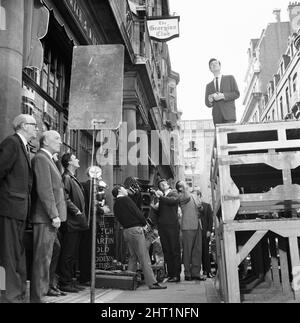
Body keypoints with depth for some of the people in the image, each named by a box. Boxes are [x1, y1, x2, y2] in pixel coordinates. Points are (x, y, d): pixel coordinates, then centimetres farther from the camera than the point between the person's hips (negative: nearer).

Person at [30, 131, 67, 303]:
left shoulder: (48, 159, 21)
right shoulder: (41, 158, -9)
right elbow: (44, 189, -17)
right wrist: (54, 215, -18)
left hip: (50, 218, 10)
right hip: (45, 217, -10)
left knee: (46, 258, 13)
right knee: (42, 258, -5)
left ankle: (40, 293, 21)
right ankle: (37, 297, 1)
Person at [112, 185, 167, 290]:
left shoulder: (115, 205, 14)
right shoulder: (125, 199, -8)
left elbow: (120, 220, 14)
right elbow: (137, 211, -11)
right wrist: (144, 223, 2)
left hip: (126, 231, 8)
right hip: (135, 229, -8)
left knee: (133, 256, 17)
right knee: (144, 257, -6)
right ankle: (152, 282, -5)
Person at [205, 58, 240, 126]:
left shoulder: (230, 78, 14)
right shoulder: (209, 86, 21)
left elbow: (237, 94, 4)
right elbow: (207, 104, 16)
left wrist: (223, 96, -10)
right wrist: (210, 100, -7)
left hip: (229, 115, -2)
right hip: (217, 117, 2)